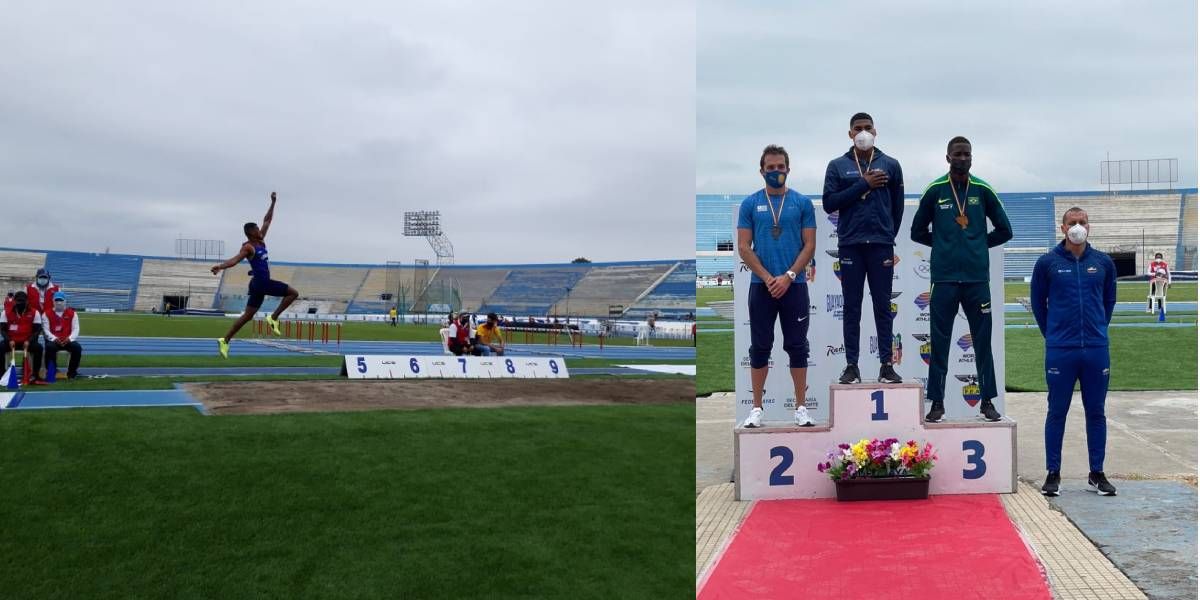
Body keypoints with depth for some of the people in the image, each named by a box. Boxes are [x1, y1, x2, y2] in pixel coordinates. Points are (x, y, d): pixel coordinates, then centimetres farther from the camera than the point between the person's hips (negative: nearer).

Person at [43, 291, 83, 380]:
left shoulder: (72, 313, 7)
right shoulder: (47, 314, 6)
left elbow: (75, 329, 0)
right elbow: (46, 330, -2)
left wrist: (70, 338, -19)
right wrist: (54, 338, -20)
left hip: (68, 340, 1)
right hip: (53, 340, -1)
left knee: (77, 348, -29)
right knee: (49, 347, -36)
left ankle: (72, 372, -10)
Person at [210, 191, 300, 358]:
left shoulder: (261, 241, 13)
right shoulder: (248, 247, -11)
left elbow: (267, 220, 20)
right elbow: (235, 260, -26)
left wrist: (273, 203, 18)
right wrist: (220, 266, -43)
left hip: (261, 282, 9)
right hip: (261, 282, -9)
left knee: (247, 315, 10)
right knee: (293, 293, -5)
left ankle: (225, 340, 11)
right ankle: (273, 318, -3)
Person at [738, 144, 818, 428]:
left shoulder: (802, 202, 4)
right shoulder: (750, 204, 4)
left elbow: (809, 245, 0)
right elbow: (743, 247, 0)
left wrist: (788, 276, -12)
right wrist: (768, 278, -10)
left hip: (794, 285, 0)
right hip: (761, 286, 0)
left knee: (797, 346, 4)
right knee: (760, 347, 5)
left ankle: (801, 407, 13)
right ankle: (757, 408, 13)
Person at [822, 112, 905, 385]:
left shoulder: (890, 165, 8)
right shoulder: (838, 166, 6)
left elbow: (898, 205, 13)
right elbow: (829, 203, -5)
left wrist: (887, 235, 12)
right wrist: (863, 184, -9)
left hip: (881, 246, 0)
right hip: (850, 246, 0)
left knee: (883, 306, 3)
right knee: (852, 307, 3)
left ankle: (886, 365, 6)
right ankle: (852, 365, 6)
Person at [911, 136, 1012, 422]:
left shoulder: (983, 190, 5)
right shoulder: (934, 191, 3)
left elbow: (1004, 231, 12)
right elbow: (918, 232, 10)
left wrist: (979, 243, 8)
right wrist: (943, 243, 6)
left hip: (977, 278, 1)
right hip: (944, 278, -1)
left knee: (983, 341, 6)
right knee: (939, 342, 2)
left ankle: (987, 401, 15)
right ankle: (937, 402, 9)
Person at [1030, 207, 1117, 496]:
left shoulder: (1103, 263, 5)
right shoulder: (1048, 263, -2)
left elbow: (1109, 299, 18)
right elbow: (1038, 302, 8)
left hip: (1097, 351, 2)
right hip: (1060, 351, -2)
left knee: (1096, 413, 8)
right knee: (1057, 413, 4)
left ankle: (1097, 473, 19)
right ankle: (1053, 473, 12)